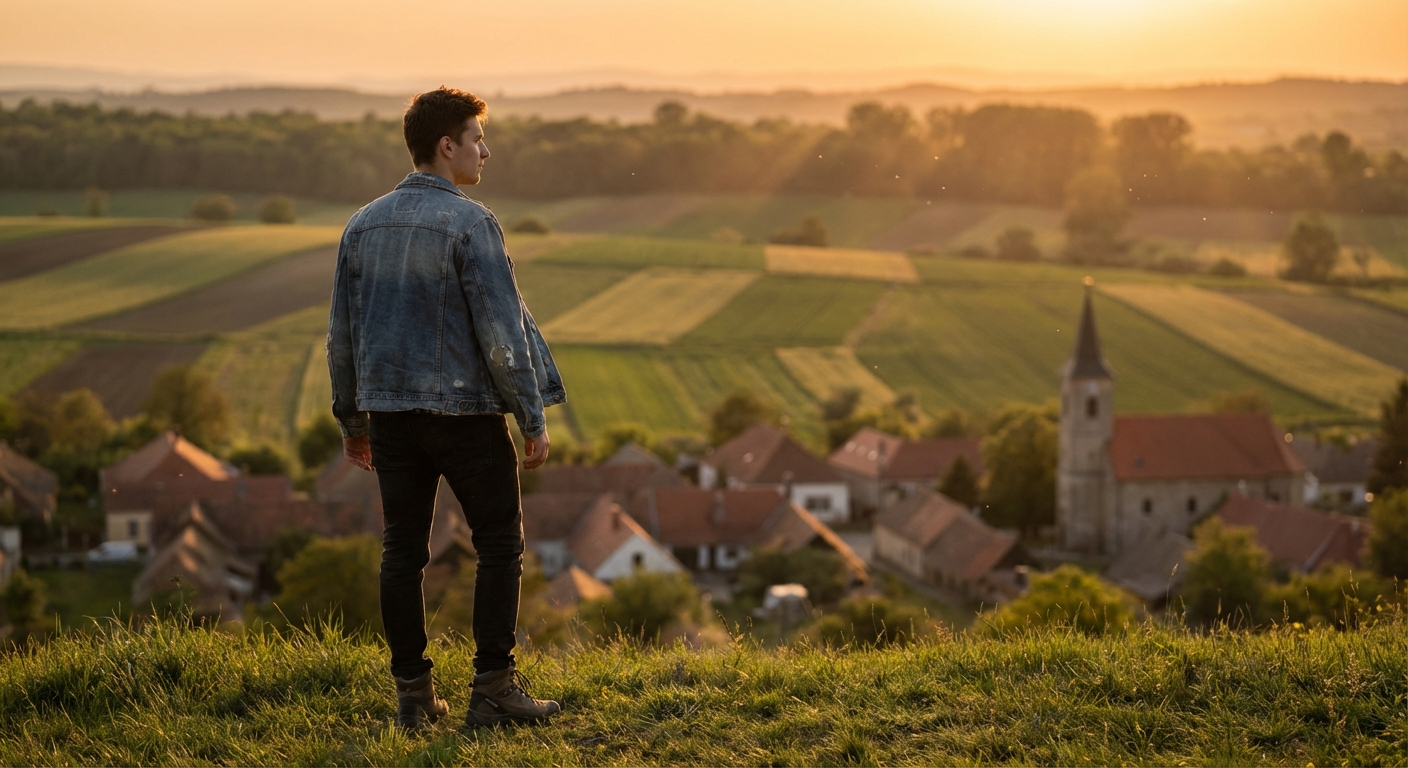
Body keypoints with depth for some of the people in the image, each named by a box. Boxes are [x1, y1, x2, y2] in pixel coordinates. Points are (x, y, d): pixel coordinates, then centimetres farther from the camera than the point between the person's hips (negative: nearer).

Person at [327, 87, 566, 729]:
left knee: (403, 551, 8)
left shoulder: (364, 225, 8)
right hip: (464, 411, -6)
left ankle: (413, 694, 11)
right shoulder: (470, 224, -12)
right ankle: (493, 687, 5)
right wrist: (534, 417, -7)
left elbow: (341, 333, 12)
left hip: (390, 411, 6)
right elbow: (502, 332, -15)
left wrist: (352, 419, 20)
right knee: (499, 545, 6)